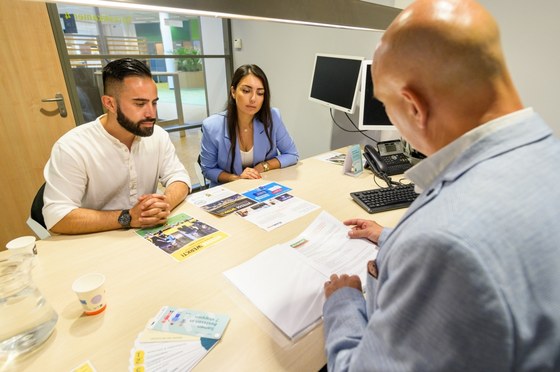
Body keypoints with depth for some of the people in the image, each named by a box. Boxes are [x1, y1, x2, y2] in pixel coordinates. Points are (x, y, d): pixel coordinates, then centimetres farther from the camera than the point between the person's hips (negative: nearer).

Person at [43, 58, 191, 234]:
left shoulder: (158, 135, -4)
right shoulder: (72, 147, -17)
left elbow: (179, 178, -4)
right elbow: (56, 216, -19)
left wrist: (164, 204, -24)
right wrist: (127, 218, -27)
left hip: (148, 234, 2)